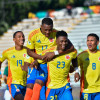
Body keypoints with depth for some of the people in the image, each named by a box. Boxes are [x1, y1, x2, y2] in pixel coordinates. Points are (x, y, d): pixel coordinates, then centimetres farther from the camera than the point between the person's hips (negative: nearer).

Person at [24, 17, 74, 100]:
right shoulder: (33, 34, -9)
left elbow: (71, 47, -20)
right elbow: (29, 51, 1)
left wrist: (54, 53, -29)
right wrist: (42, 57, -16)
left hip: (49, 65, -2)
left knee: (37, 85, -22)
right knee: (29, 88, -9)